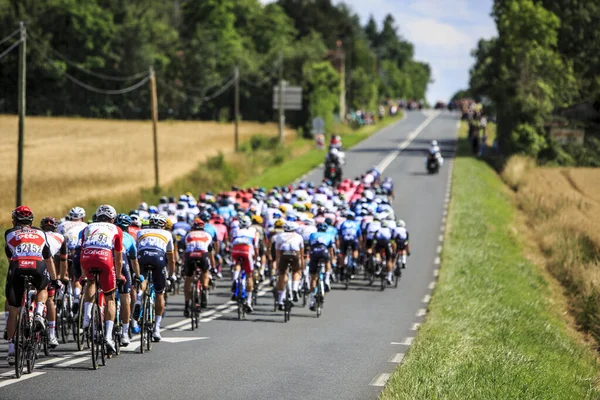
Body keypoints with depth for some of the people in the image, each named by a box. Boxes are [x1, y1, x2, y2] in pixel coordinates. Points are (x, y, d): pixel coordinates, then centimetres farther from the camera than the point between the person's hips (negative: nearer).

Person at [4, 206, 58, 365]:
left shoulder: (10, 233, 24)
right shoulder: (40, 233, 28)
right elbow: (49, 259, 33)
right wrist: (54, 280, 43)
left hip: (17, 268, -1)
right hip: (38, 267, 1)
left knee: (13, 312, 12)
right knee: (43, 289, 36)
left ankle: (11, 350, 9)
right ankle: (39, 314, 9)